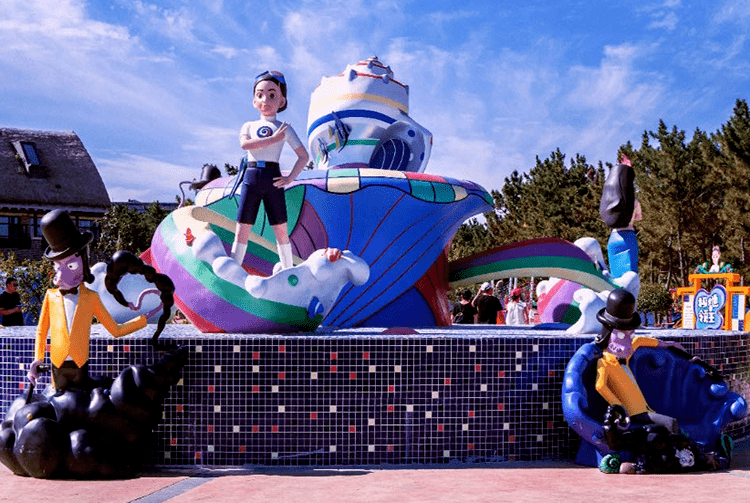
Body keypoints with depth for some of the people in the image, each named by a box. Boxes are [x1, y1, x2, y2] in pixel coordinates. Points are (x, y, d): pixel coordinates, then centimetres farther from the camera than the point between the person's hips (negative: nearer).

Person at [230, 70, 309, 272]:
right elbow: (244, 144, -11)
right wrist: (273, 139, -13)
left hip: (272, 179, -1)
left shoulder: (284, 128, 8)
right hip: (250, 177, 1)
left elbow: (303, 155, 6)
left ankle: (288, 270, 14)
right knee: (242, 229, 1)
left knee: (280, 230, 3)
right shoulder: (248, 126, 12)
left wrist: (291, 177, -5)